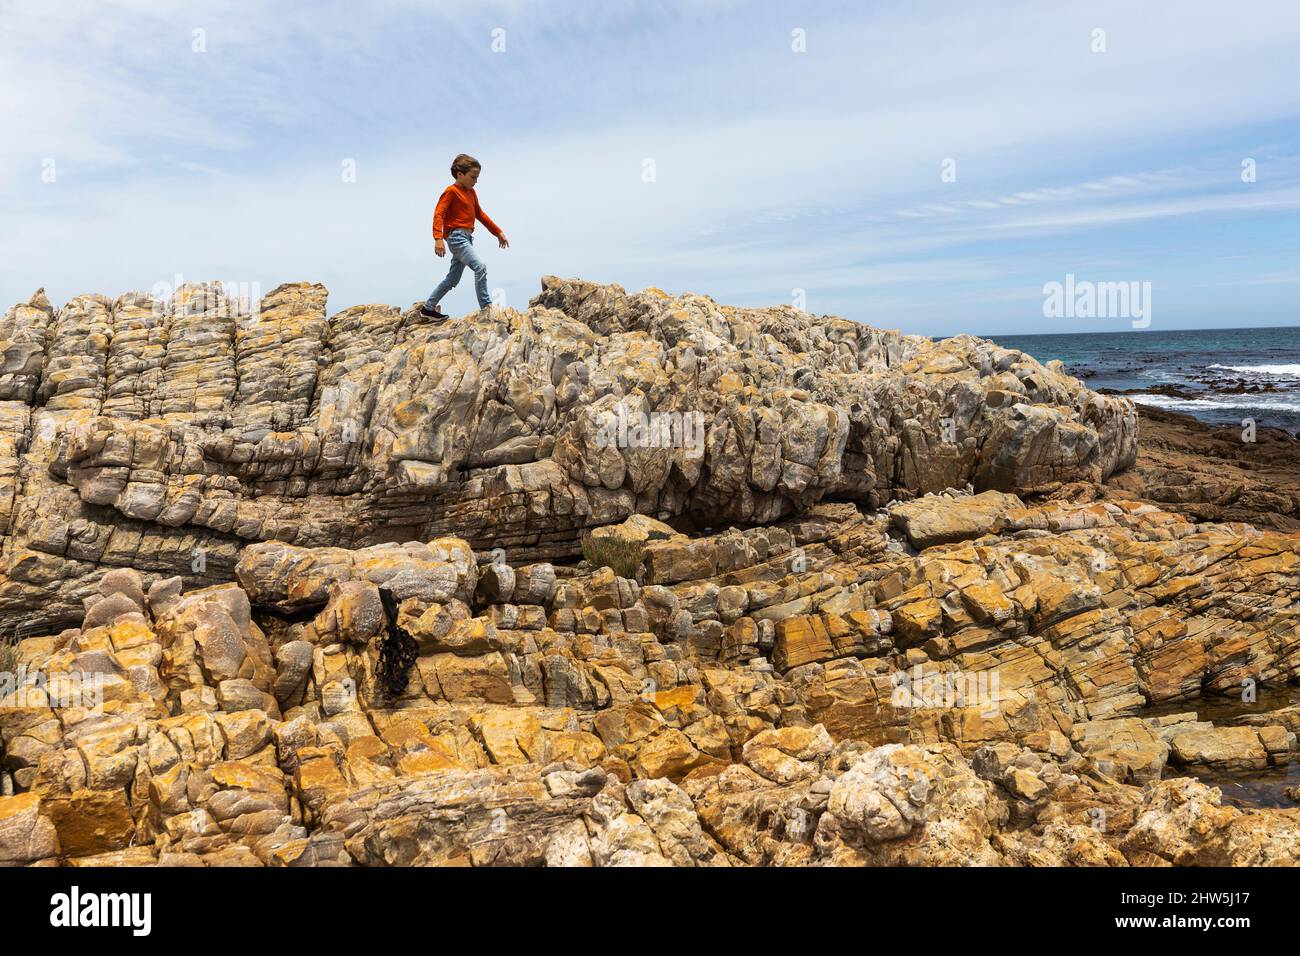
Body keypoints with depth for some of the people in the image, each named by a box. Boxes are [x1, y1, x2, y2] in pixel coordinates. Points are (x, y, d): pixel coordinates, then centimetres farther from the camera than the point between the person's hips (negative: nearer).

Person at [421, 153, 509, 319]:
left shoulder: (471, 192, 18)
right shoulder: (451, 191, -7)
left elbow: (480, 214, 27)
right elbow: (438, 214, -15)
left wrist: (498, 232, 25)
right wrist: (438, 238, -29)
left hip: (467, 238, 9)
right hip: (456, 236, -9)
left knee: (452, 280, 12)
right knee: (480, 267, -24)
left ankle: (428, 308, 23)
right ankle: (486, 308, -24)